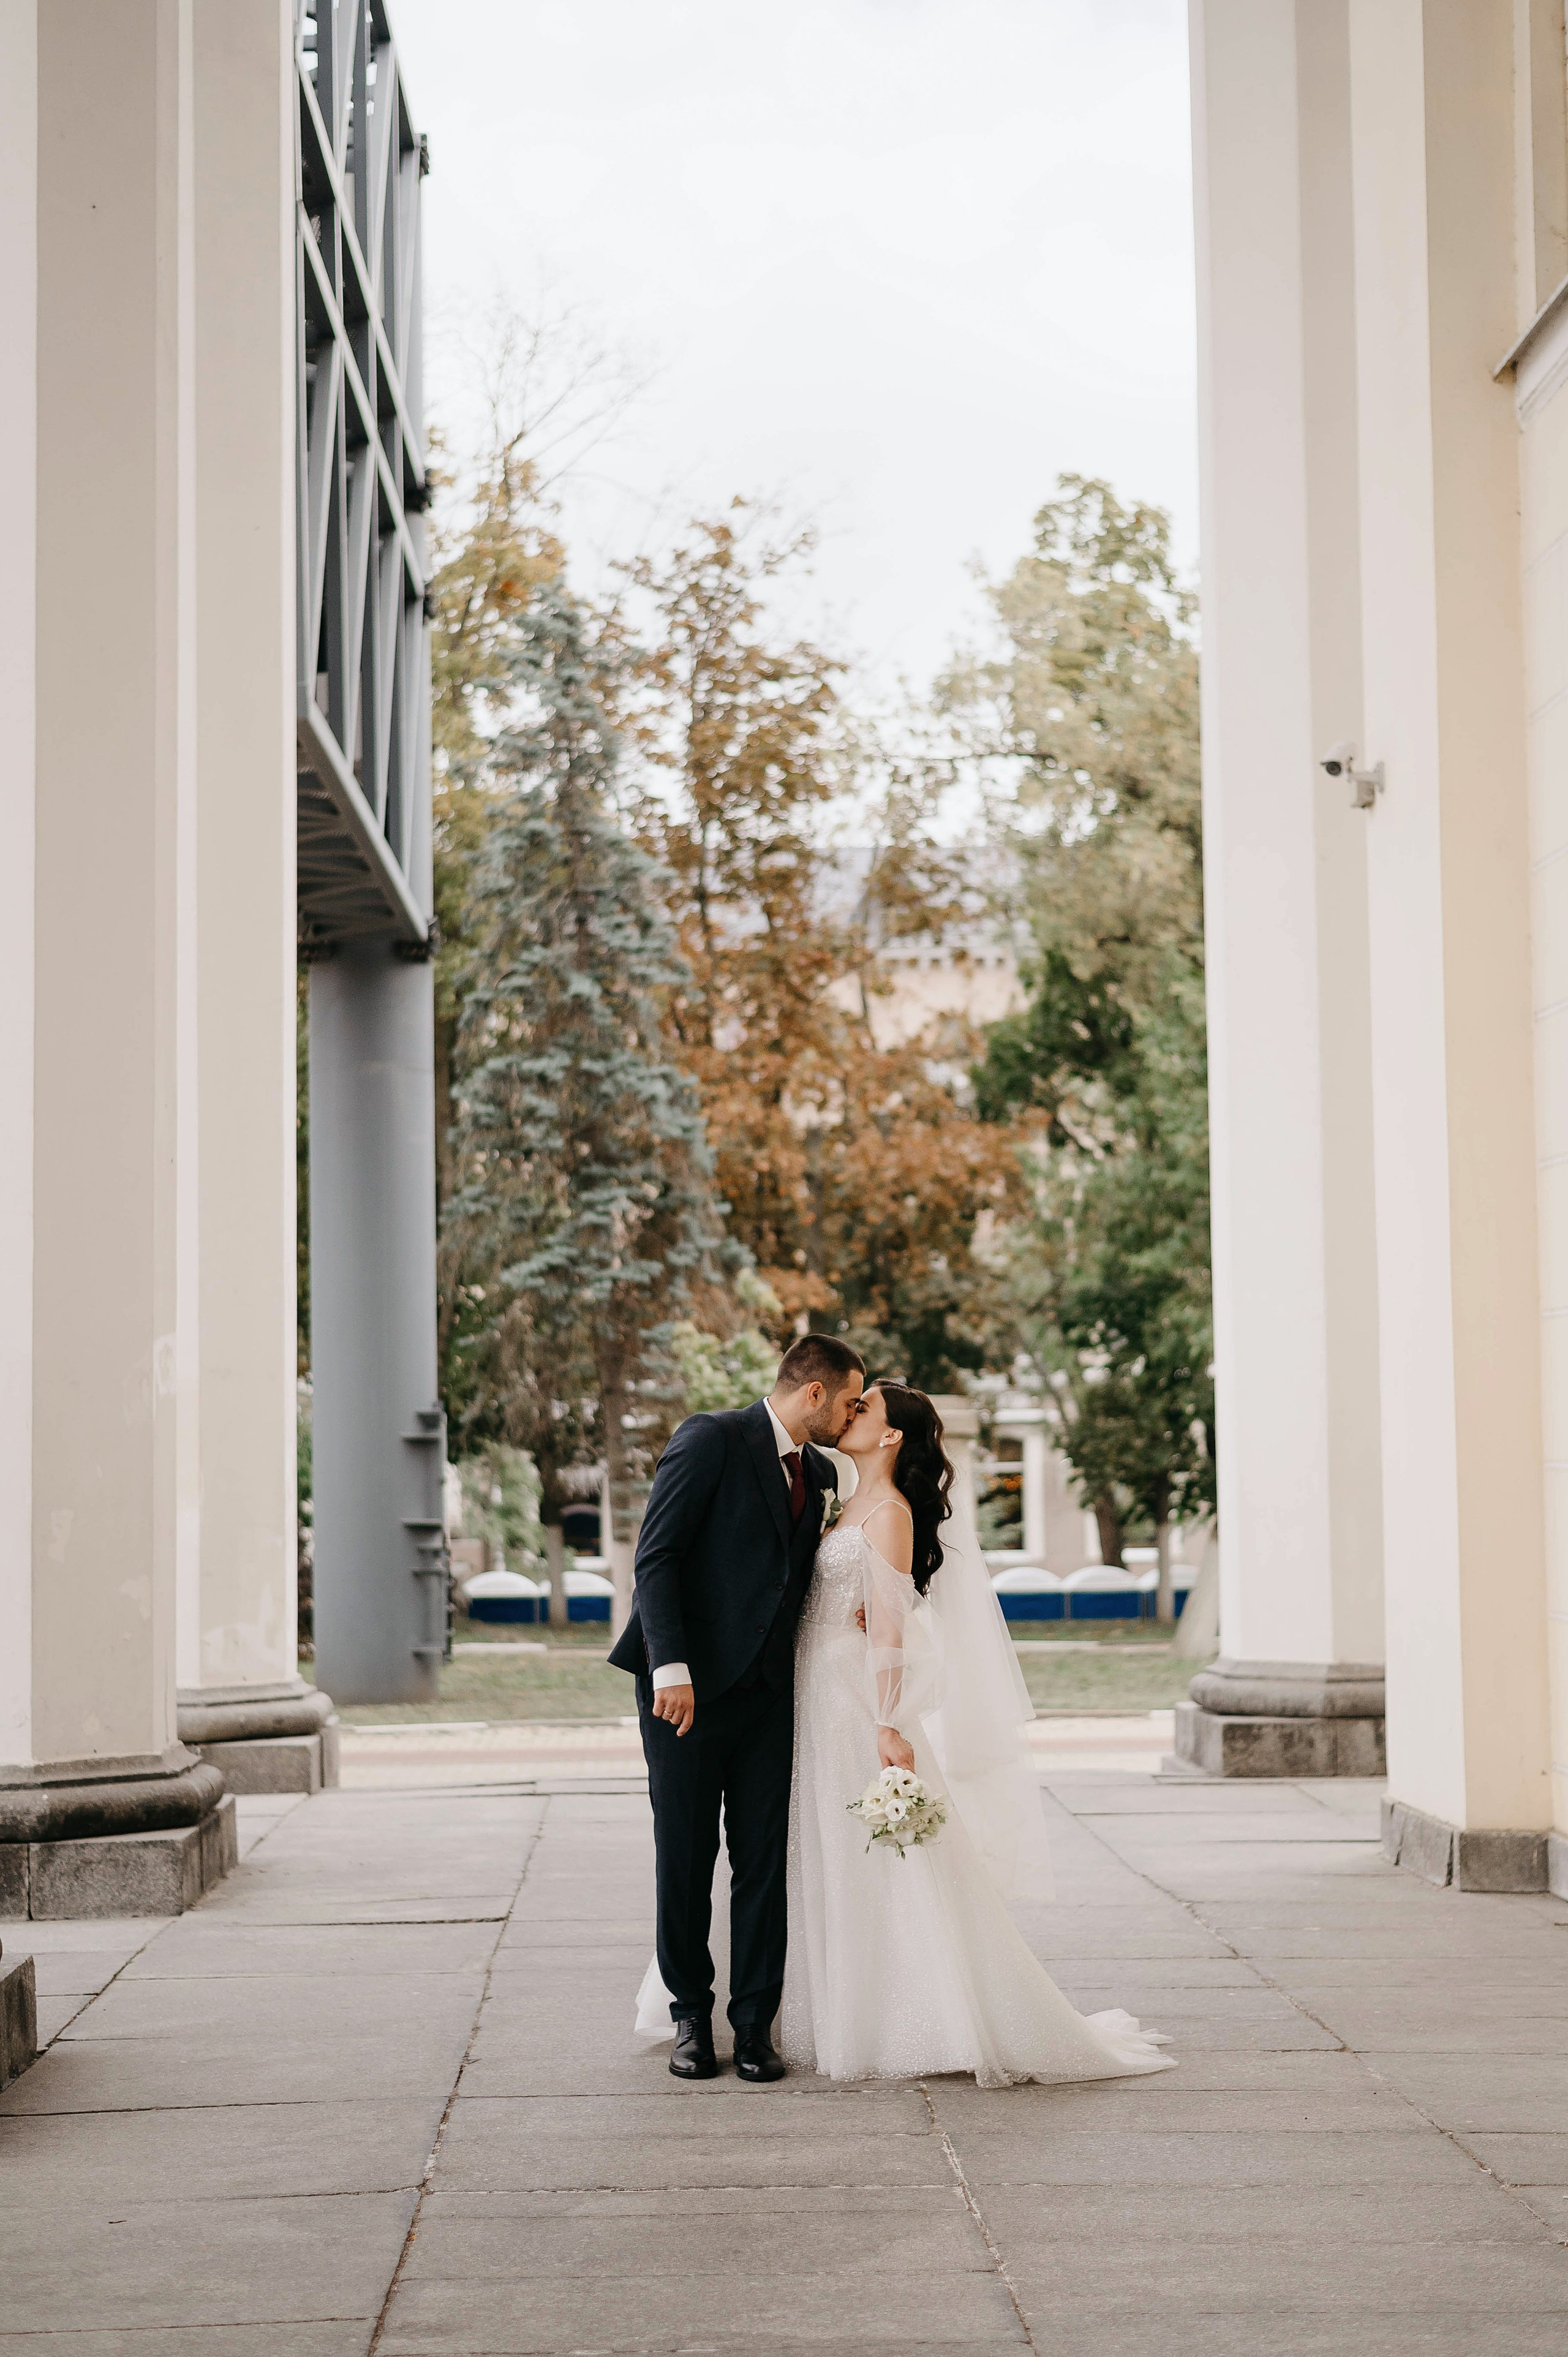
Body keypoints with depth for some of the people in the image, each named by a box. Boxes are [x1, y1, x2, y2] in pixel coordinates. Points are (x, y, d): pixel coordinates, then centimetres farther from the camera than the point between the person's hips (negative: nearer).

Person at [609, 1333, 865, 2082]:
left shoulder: (822, 1474, 14)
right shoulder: (712, 1440, -8)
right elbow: (656, 1556, -13)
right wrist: (671, 1668, -21)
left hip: (768, 1693, 6)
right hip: (689, 1685, -5)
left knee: (764, 1860, 2)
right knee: (684, 1858, 3)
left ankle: (755, 2022, 9)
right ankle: (690, 2016, 15)